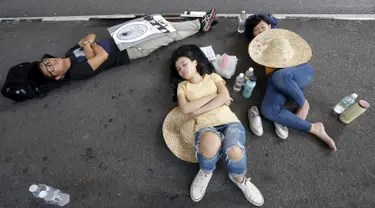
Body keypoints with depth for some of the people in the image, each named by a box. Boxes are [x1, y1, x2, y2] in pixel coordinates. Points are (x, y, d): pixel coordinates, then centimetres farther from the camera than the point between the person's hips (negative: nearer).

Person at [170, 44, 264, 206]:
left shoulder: (213, 77, 18)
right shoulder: (183, 86, 17)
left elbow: (225, 96, -2)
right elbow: (185, 109, -2)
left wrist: (198, 110, -8)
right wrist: (213, 96, -2)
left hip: (229, 121, 1)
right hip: (206, 126, -1)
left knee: (234, 151, -32)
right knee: (211, 143, -39)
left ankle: (239, 178, 6)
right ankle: (205, 172, -1)